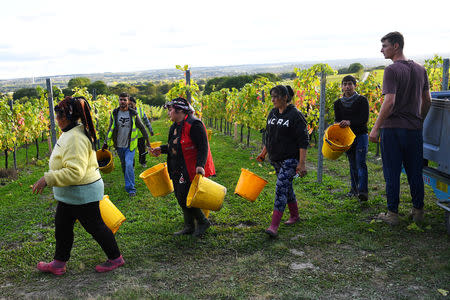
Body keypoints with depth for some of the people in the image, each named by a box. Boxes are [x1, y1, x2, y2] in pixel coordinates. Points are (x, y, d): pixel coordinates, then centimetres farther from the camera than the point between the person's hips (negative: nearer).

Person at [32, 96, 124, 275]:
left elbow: (75, 172, -35)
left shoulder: (75, 138, -28)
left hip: (83, 194, -10)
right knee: (62, 226, 19)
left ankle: (115, 258, 24)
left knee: (95, 226, 5)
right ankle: (58, 264, 35)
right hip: (69, 195, 11)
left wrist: (48, 179, -33)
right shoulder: (70, 133, 6)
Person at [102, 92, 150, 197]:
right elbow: (110, 129, 11)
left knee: (129, 165, -16)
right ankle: (129, 183, 29)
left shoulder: (133, 114, -3)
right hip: (119, 145, 3)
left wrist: (147, 140, 8)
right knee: (124, 166, 12)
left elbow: (141, 127, 7)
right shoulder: (114, 113, 2)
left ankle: (130, 188, -8)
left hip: (130, 145, -3)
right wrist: (106, 143, 9)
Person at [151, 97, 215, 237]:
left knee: (184, 199, -7)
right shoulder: (175, 126, 13)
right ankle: (189, 227, 29)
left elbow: (203, 147, -20)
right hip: (178, 170, 9)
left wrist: (200, 165, -30)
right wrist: (161, 149, 15)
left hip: (192, 169, -9)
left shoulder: (194, 125, -16)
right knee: (181, 197, 14)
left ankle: (203, 222, 14)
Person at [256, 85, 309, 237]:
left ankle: (274, 226, -15)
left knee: (281, 188, -15)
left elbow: (303, 141, -14)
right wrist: (263, 152, 17)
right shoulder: (272, 114, 9)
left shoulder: (295, 115, -13)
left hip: (290, 159, -7)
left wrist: (302, 163, -19)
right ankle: (294, 215, 36)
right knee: (287, 187, 17)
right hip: (275, 159, 8)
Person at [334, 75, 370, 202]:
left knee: (361, 163, -13)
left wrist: (350, 122, -27)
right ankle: (354, 188, 22)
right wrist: (339, 125, -15)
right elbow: (337, 120, 8)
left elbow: (364, 118, -13)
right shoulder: (338, 103, 8)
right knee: (352, 164, 11)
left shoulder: (362, 100, -4)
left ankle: (363, 191, -18)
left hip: (361, 135, -4)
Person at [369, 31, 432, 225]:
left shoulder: (392, 70, -11)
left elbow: (389, 102, -19)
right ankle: (418, 212, 22)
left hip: (392, 129, -6)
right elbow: (427, 101, 15)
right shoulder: (420, 69, 11)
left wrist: (376, 128, -15)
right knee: (415, 173, 13)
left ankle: (392, 214, 9)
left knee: (392, 174, 2)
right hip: (414, 129, 6)